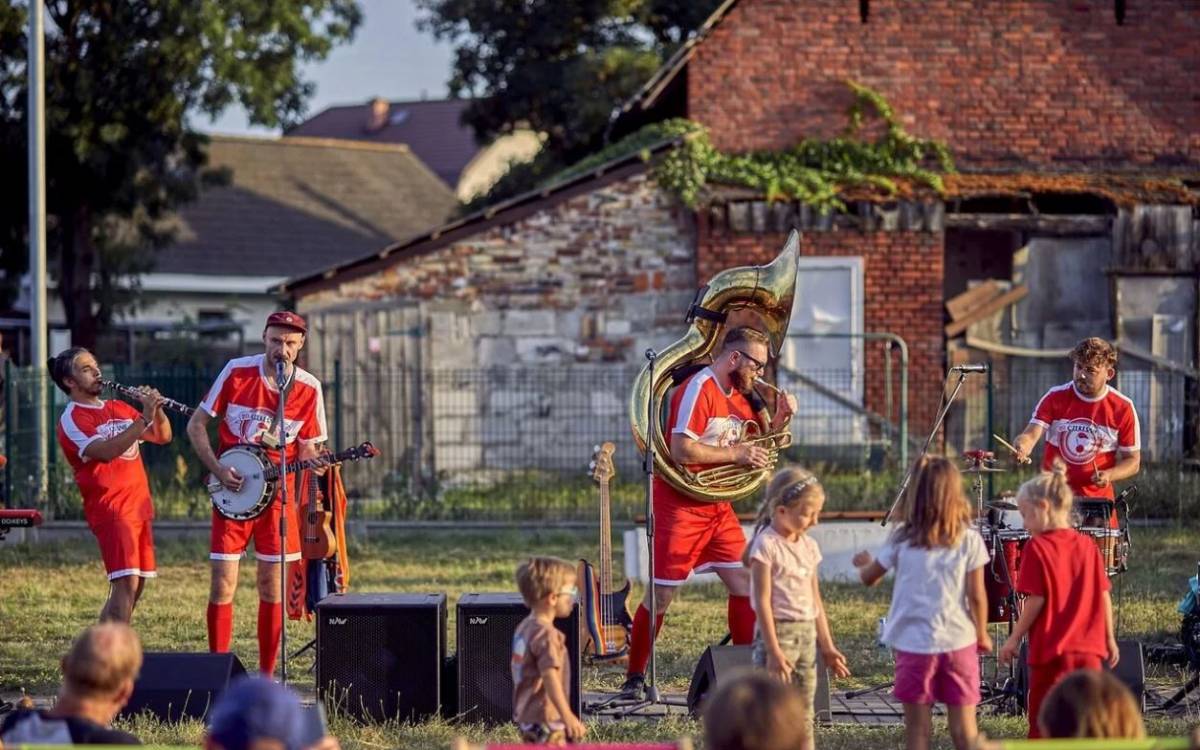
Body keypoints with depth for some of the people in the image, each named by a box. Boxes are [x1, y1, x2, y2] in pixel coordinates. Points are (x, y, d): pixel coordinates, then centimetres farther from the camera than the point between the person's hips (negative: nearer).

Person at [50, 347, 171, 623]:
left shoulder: (119, 409, 17)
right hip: (111, 508, -8)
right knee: (126, 583, -19)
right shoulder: (72, 420, -7)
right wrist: (144, 418, -25)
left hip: (139, 505, 8)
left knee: (137, 585, 9)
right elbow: (106, 451, -24)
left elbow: (163, 436, 18)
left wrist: (157, 410, -3)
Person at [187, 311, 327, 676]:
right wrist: (218, 470, -11)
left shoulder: (309, 389, -1)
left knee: (272, 587, 3)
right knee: (223, 585, -5)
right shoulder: (236, 372, -5)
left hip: (277, 491, 1)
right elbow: (196, 425, 1)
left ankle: (267, 676, 10)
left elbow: (307, 448, 8)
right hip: (231, 490, -1)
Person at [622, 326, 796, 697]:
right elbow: (682, 450, -25)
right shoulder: (699, 389, -16)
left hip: (718, 509, 8)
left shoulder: (738, 396, 11)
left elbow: (760, 444, 23)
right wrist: (735, 454, -20)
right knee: (661, 593, -4)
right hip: (680, 507, -8)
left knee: (745, 582, 3)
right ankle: (634, 677, 5)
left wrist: (780, 418, 4)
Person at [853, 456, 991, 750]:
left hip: (914, 643, 0)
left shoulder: (902, 539, -5)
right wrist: (982, 634, 11)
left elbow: (869, 578, 8)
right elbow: (977, 595, -4)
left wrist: (864, 562, 31)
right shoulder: (969, 540, -6)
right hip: (959, 642, 0)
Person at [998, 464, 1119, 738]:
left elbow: (1036, 600, -13)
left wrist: (1014, 639, -4)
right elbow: (1104, 595, 7)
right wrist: (1109, 638, 16)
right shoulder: (1087, 545, 5)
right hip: (1089, 651, 5)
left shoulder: (1037, 548, -10)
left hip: (1052, 652, -5)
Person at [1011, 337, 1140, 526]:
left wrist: (1108, 475, -14)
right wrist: (1022, 448, -32)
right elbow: (1031, 434, -9)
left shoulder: (1122, 408, 0)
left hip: (1097, 499, 0)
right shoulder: (1056, 398, 0)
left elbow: (1132, 461, 5)